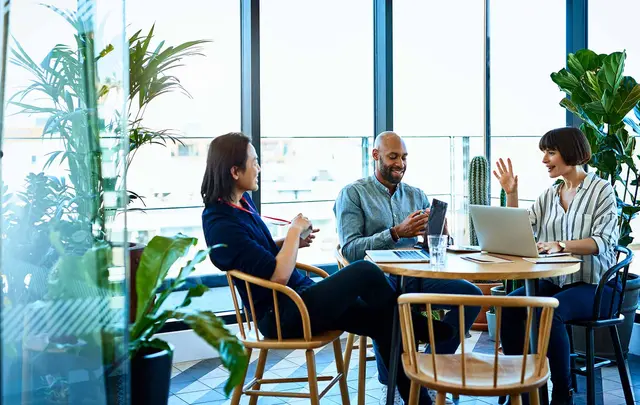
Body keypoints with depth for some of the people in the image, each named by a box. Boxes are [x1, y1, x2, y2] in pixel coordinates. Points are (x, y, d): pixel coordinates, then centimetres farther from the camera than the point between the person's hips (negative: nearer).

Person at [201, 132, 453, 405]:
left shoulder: (241, 202, 8)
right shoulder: (222, 224, -21)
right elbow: (278, 276, -25)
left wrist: (292, 242, 6)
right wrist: (295, 231, -12)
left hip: (299, 295, 10)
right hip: (282, 315, -9)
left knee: (381, 320, -3)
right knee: (365, 272, -18)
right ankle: (415, 327, 9)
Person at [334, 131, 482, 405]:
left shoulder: (416, 195, 19)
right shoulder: (352, 194, 3)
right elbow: (350, 250, -9)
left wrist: (440, 233, -11)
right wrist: (396, 233, -19)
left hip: (415, 274, 5)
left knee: (472, 295, -18)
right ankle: (391, 382, -17)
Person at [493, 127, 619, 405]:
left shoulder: (601, 190, -4)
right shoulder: (549, 195, 13)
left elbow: (603, 242, -16)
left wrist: (560, 245, -30)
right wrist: (511, 193, 0)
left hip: (593, 285, -5)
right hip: (553, 281, 6)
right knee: (509, 306, -22)